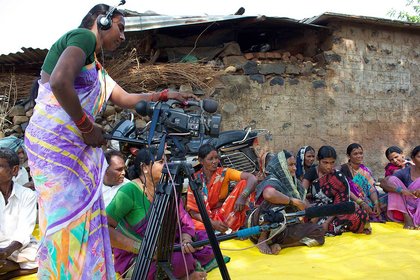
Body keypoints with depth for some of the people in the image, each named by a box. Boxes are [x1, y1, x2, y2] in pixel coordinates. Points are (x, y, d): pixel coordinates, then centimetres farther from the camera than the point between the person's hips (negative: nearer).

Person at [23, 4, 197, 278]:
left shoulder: (96, 66, 23)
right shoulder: (82, 37, -6)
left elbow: (127, 99, 25)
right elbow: (60, 82, -23)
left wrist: (167, 95, 21)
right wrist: (87, 126, -15)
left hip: (77, 146, 10)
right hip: (55, 141, -10)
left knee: (82, 218, 11)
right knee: (67, 218, -4)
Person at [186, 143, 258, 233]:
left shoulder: (224, 173, -5)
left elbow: (252, 178, -17)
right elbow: (193, 211, -9)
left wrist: (243, 197, -36)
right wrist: (212, 223, -25)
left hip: (225, 215, 2)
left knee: (243, 183, -16)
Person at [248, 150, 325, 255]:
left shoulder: (292, 182, 11)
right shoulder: (272, 181, -13)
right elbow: (268, 194, -38)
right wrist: (293, 201, -25)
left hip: (285, 228, 7)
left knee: (319, 232, -5)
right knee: (275, 203, -32)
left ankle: (280, 245, -13)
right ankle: (262, 240, -19)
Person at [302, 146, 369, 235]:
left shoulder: (339, 177, 0)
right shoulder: (311, 173, 1)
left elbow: (340, 204, -7)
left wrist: (327, 222, -20)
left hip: (333, 214, -1)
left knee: (361, 214, -24)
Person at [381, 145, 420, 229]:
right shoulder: (406, 172, -1)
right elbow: (383, 183, -16)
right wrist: (402, 190, -33)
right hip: (408, 208, 1)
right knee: (393, 179, -14)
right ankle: (407, 217, -22)